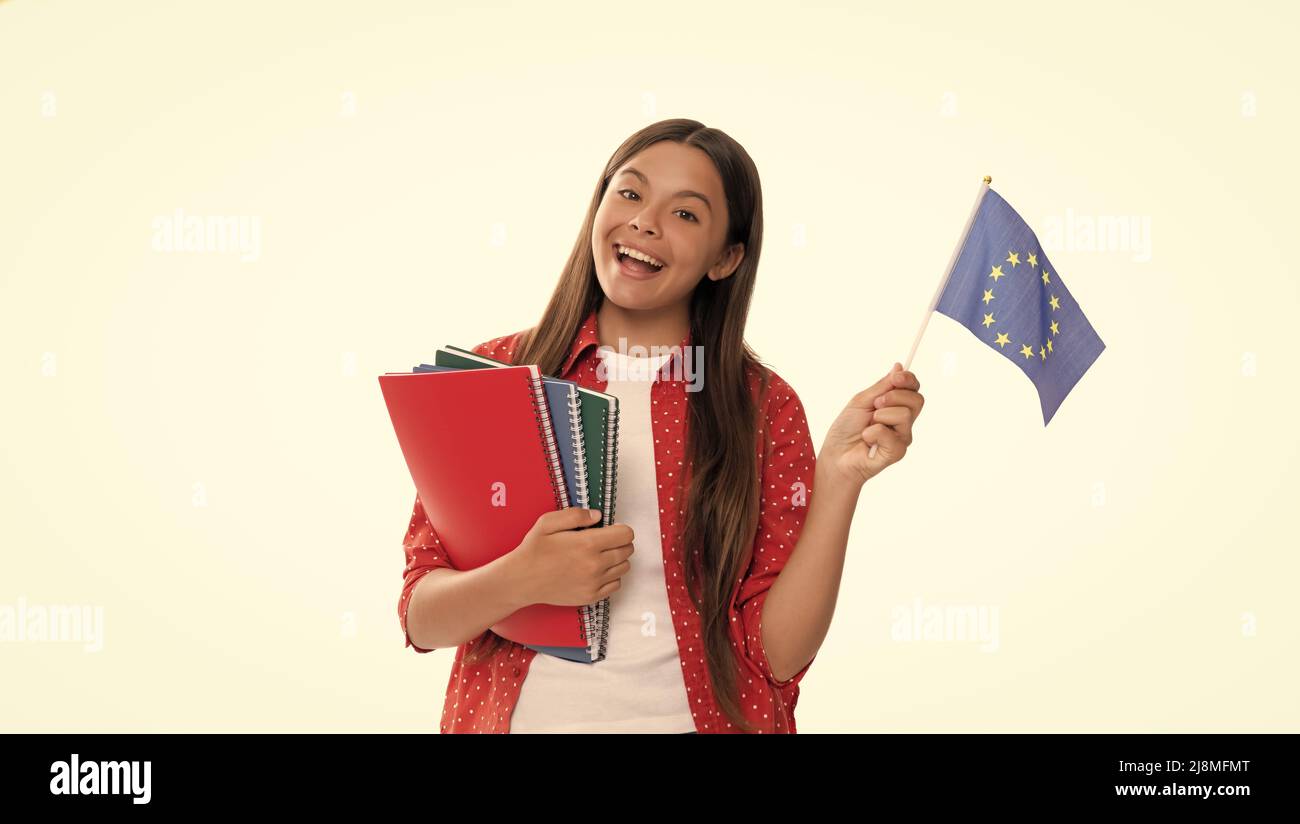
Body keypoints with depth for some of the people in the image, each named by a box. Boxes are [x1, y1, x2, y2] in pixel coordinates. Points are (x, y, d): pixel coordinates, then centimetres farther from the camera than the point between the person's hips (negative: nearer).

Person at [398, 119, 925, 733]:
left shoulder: (766, 409, -4)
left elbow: (778, 653, -10)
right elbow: (421, 618, -5)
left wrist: (839, 477, -19)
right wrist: (521, 580, -24)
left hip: (697, 718, 0)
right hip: (514, 714, 0)